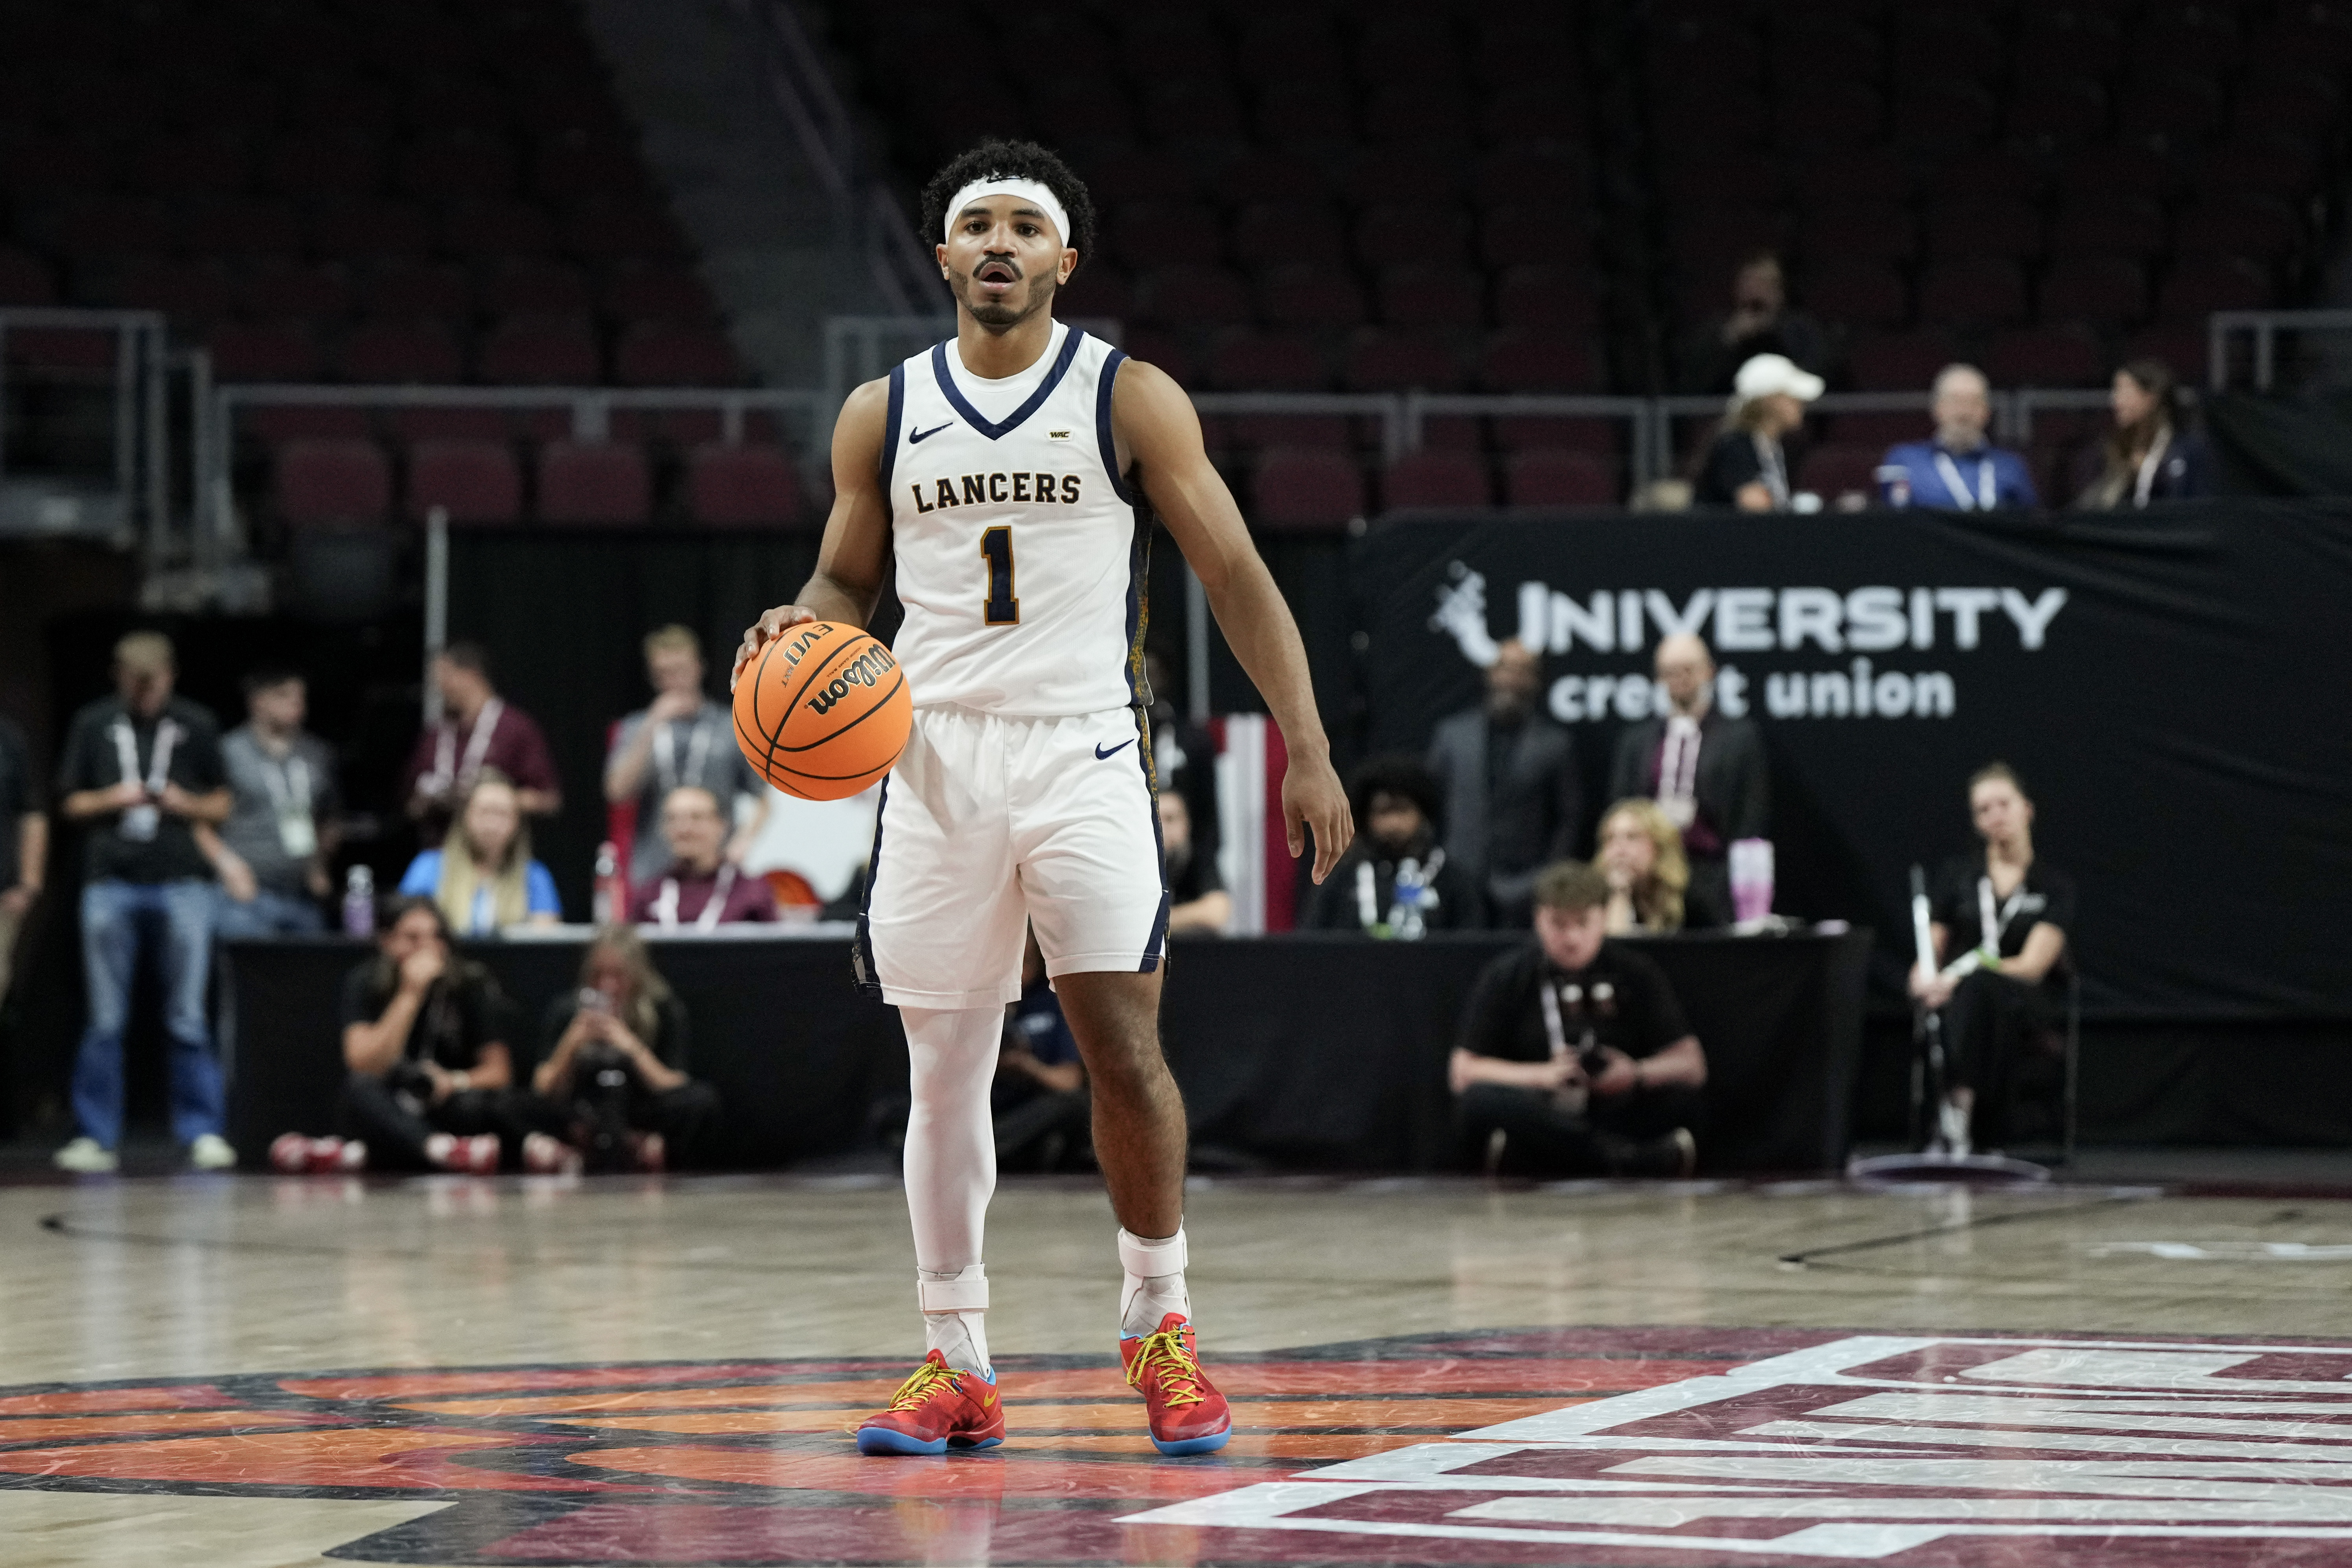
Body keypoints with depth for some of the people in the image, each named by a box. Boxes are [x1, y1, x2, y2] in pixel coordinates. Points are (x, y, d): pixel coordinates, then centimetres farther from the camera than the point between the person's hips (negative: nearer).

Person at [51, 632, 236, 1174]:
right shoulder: (94, 724, 9)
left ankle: (203, 1132, 3)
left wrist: (186, 803, -7)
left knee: (188, 1019, -1)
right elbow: (72, 805, 12)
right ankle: (96, 1135, 8)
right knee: (105, 1021, 3)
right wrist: (110, 800, -7)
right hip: (111, 885, 1)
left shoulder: (197, 726, 8)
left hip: (182, 885, -1)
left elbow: (221, 807, 13)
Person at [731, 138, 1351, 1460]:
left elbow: (1236, 578, 0)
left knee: (1125, 1047, -9)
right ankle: (957, 1364, 10)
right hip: (936, 757, 3)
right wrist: (806, 630, -4)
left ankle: (1161, 1325, 10)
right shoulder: (884, 417, 8)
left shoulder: (1132, 400, 0)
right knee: (945, 1069, 3)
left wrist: (1307, 749, -7)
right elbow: (849, 581, 20)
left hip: (1083, 754, -3)